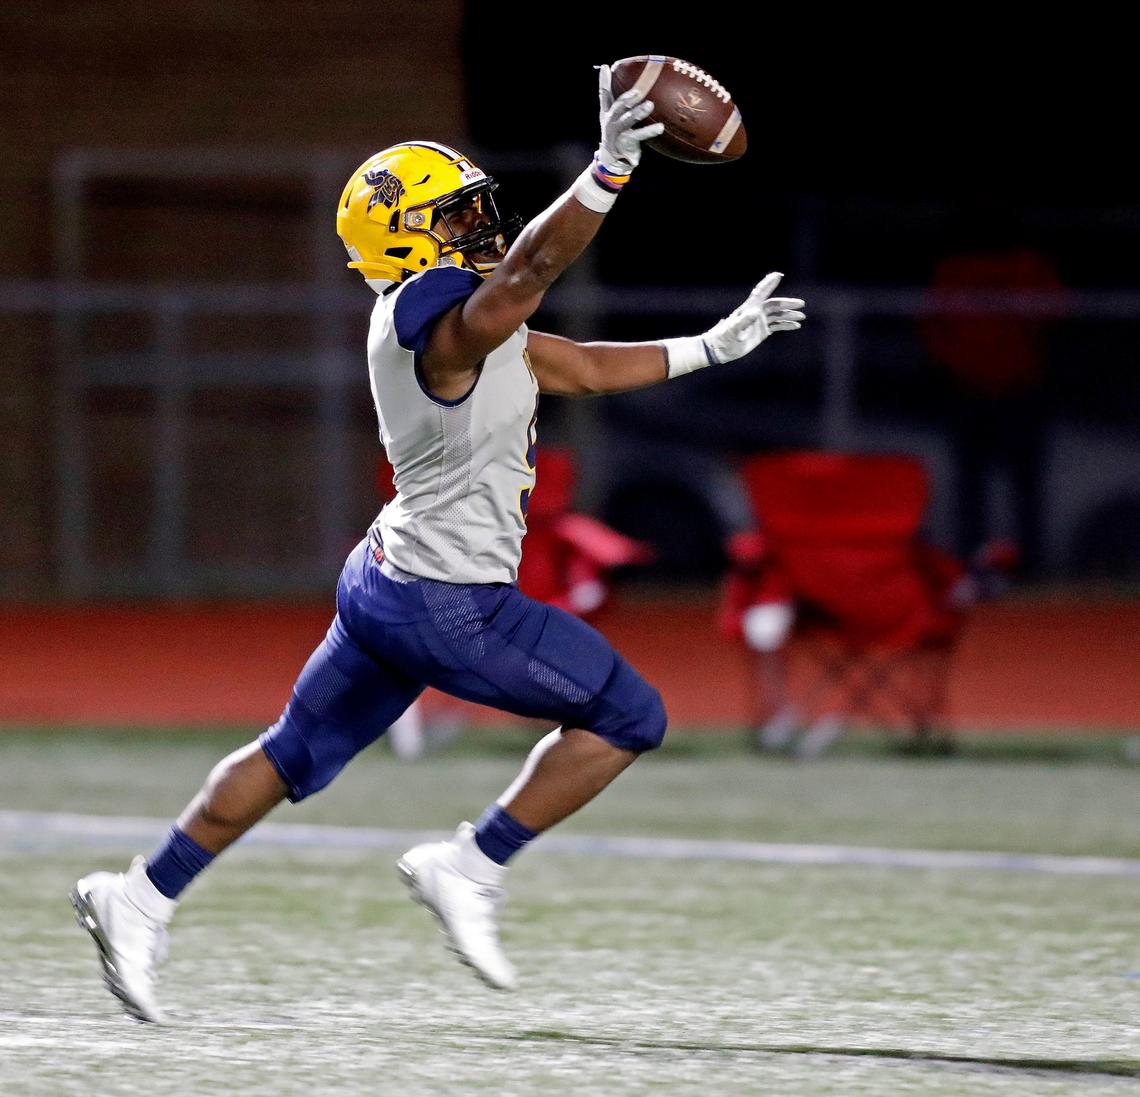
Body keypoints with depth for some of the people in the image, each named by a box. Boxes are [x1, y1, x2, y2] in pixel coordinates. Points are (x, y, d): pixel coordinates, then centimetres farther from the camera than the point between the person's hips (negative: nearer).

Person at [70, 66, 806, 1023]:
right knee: (629, 717, 1)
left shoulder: (451, 322, 12)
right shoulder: (443, 318, -19)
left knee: (296, 755, 20)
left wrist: (715, 346, 20)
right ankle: (470, 870, 2)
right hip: (449, 603, -10)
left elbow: (583, 368, 20)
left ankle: (144, 898, 20)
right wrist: (611, 169, -51)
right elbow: (526, 268, -39)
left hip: (387, 581, 10)